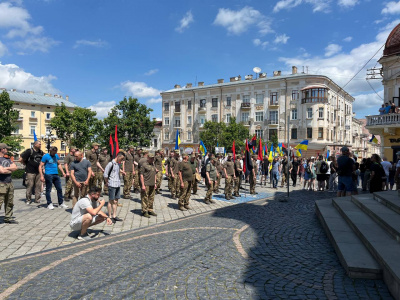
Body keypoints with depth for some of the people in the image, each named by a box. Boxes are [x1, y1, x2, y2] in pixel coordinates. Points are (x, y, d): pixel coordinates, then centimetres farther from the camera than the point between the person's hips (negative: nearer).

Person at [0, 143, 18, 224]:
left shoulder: (7, 158, 15)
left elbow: (15, 167, 8)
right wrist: (10, 169, -1)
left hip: (9, 183, 8)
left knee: (10, 203, 13)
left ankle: (8, 218, 23)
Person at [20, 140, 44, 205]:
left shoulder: (41, 152, 9)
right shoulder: (29, 151, -9)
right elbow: (21, 160, -9)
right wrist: (27, 164, 3)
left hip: (38, 172, 5)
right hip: (30, 172, -5)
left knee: (38, 186, 6)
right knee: (29, 186, -1)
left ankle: (37, 199, 14)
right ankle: (28, 200, 11)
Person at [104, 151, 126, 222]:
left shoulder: (118, 164, 12)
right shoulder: (110, 164, -12)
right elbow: (105, 174, -13)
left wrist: (121, 171, 16)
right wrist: (107, 182, -4)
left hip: (118, 185, 8)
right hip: (112, 185, -8)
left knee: (116, 201, 11)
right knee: (111, 201, 0)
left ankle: (114, 216, 19)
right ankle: (110, 217, 8)